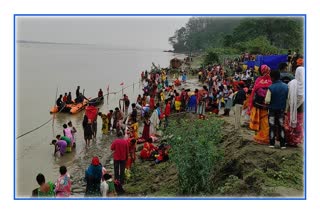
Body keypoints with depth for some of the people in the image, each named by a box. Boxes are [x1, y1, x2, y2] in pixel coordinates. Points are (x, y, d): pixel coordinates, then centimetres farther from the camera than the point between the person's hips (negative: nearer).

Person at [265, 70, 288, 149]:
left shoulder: (271, 88, -18)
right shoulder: (286, 86, -3)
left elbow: (267, 101, -18)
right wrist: (285, 107, 12)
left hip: (272, 110, -3)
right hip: (282, 110, 3)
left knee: (272, 127, 7)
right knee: (281, 127, 11)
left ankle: (272, 143, 11)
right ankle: (283, 144, 13)